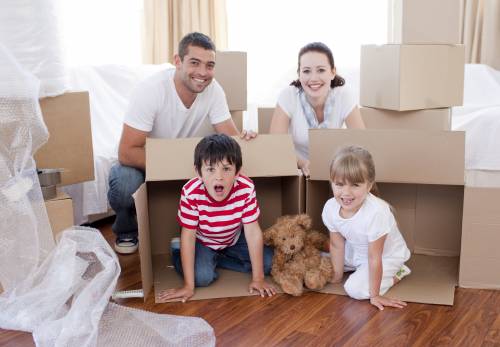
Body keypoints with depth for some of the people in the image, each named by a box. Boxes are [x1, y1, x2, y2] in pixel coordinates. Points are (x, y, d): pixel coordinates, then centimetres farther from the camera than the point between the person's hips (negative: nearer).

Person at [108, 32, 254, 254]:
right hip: (141, 161, -4)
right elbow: (127, 153, -30)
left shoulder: (213, 90, -15)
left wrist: (244, 139, -38)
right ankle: (126, 229, -1)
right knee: (125, 183, -36)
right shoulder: (151, 90, -29)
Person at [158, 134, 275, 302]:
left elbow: (253, 231, -22)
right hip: (202, 242, -3)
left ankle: (214, 260, 3)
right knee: (202, 277, -27)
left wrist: (258, 279, -21)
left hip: (233, 239, 3)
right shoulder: (191, 193, -34)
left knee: (269, 262, -10)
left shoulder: (246, 189, -30)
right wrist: (188, 286, -26)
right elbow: (188, 236, -27)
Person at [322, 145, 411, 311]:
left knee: (356, 289, -20)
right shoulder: (330, 207, -23)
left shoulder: (376, 213, -40)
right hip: (356, 251, 6)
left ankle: (397, 273, 3)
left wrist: (375, 295, -24)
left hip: (386, 255, -6)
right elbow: (336, 245, -8)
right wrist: (336, 276, -1)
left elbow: (374, 258, -32)